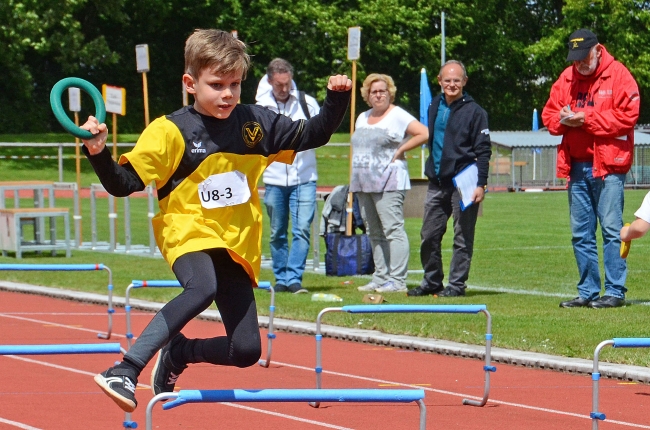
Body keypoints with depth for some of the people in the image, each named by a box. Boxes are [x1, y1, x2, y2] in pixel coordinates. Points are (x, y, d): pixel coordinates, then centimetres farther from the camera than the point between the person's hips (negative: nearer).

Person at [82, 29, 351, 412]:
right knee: (203, 287, -40)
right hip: (189, 232, -5)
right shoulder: (171, 131, -8)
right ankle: (125, 371, -38)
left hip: (237, 244, 5)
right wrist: (99, 153, -27)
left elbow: (313, 135, 16)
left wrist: (337, 99, 0)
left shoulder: (256, 123, 4)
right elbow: (123, 184, -9)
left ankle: (178, 352, 28)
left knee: (246, 351, -2)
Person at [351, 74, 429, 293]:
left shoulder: (398, 116, -4)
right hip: (362, 184, 8)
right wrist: (354, 181, 15)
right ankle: (380, 278, 13)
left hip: (388, 184, -8)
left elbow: (424, 134, -14)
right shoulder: (362, 118, 19)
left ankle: (397, 281, -14)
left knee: (393, 230, -11)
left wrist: (399, 150, -11)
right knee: (374, 234, 9)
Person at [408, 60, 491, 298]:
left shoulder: (474, 111, -6)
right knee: (429, 236, 8)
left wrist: (481, 184, -15)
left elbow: (483, 151, -8)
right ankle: (431, 281, 19)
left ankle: (457, 284, 4)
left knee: (463, 236, -1)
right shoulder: (434, 107, 12)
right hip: (437, 182, 6)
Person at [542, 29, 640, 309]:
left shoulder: (618, 75, -4)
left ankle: (615, 292, -4)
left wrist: (586, 119, -15)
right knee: (580, 233, 8)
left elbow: (627, 115, -13)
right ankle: (587, 292, 14)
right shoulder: (566, 78, 13)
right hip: (577, 165, 6)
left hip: (608, 165, -6)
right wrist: (562, 120, -7)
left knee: (611, 229, -8)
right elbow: (549, 114, 16)